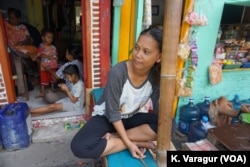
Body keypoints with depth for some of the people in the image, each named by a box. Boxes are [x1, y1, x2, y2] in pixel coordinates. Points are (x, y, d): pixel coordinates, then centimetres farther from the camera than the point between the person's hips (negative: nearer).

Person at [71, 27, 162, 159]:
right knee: (80, 146, -29)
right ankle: (138, 142, -16)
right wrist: (129, 143, -21)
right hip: (106, 116, -3)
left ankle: (112, 137, -16)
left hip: (132, 117, 3)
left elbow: (158, 109, -11)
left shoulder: (156, 75, -14)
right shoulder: (117, 72, -27)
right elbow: (113, 114, -21)